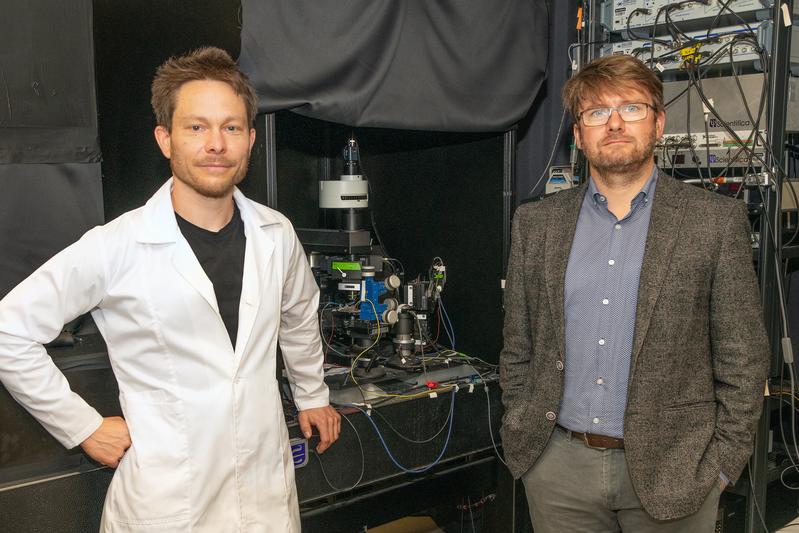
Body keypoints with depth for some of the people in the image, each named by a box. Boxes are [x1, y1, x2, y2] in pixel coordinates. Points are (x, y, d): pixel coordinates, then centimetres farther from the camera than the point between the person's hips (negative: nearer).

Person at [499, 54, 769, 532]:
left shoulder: (717, 220, -5)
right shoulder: (536, 223, 3)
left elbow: (744, 359, -3)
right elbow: (519, 348, 8)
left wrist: (722, 466, -5)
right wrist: (522, 438, 5)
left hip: (669, 471, -2)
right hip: (557, 465, 2)